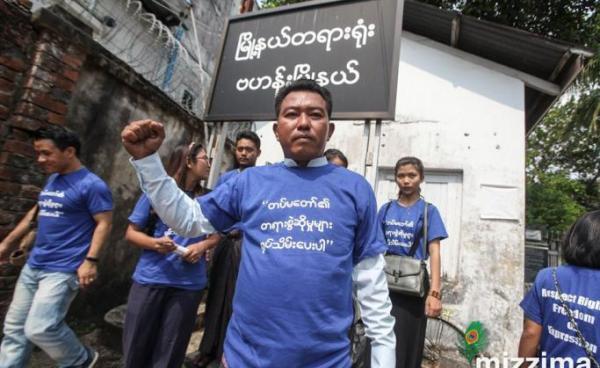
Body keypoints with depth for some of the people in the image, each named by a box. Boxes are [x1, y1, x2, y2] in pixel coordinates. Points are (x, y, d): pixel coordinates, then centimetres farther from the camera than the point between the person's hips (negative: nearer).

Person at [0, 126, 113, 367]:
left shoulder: (91, 185, -15)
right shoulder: (52, 179, 12)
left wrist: (90, 260, -24)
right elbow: (36, 213, 23)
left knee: (39, 328, -10)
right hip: (33, 266, 8)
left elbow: (104, 223, -17)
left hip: (63, 270, -8)